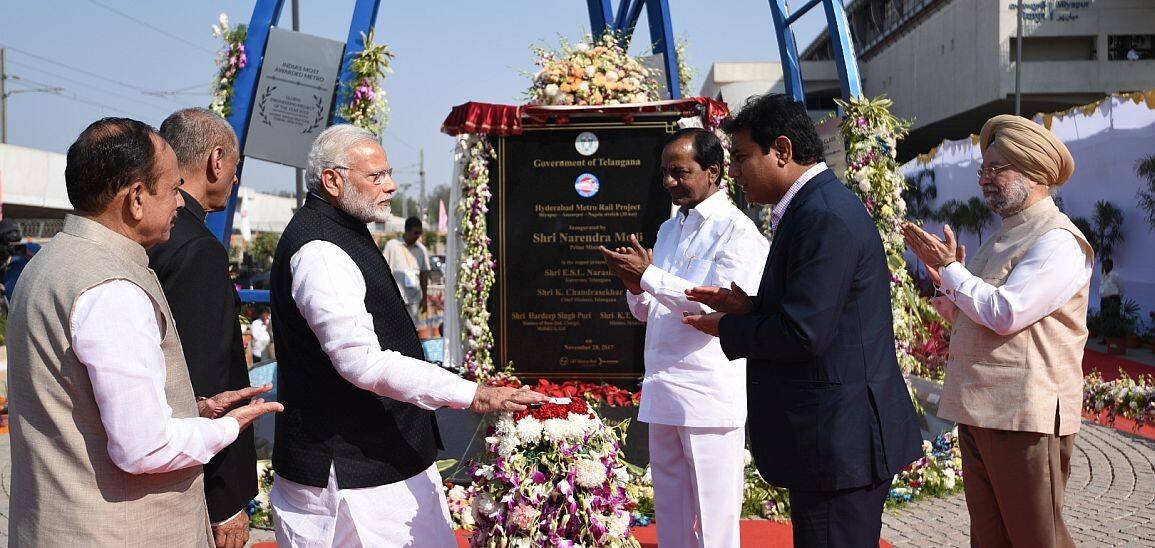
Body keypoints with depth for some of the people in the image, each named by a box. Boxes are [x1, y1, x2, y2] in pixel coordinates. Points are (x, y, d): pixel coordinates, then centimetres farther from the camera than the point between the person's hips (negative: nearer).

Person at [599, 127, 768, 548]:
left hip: (710, 397, -7)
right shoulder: (668, 230, 17)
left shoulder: (737, 230, -7)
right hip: (663, 395, 8)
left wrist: (650, 277, -17)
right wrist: (637, 287, -2)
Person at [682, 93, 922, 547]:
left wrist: (727, 329, -8)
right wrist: (749, 309, 5)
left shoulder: (825, 218, -19)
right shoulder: (819, 207, 14)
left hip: (839, 440, -11)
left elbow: (803, 333, -24)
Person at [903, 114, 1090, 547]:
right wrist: (946, 279, 6)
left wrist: (951, 270, -9)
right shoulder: (1003, 238, 19)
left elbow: (1005, 313, -21)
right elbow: (969, 318, 23)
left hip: (1024, 414, -9)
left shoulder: (1059, 241, -11)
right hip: (979, 410, 9)